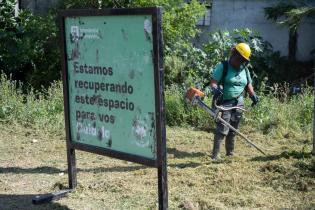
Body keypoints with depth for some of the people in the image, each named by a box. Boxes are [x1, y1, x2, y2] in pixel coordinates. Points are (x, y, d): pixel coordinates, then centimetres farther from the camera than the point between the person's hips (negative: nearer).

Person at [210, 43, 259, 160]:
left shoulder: (244, 70, 11)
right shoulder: (223, 66, -8)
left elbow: (248, 84, 24)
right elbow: (213, 82, -14)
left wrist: (252, 95, 8)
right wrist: (215, 89, -35)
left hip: (238, 103, 6)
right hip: (225, 103, -6)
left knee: (233, 130, 12)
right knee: (222, 130, -14)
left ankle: (230, 153, 24)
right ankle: (215, 155, -12)